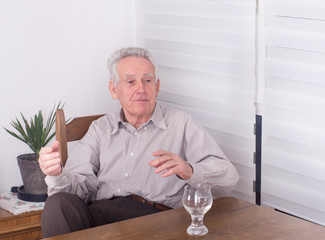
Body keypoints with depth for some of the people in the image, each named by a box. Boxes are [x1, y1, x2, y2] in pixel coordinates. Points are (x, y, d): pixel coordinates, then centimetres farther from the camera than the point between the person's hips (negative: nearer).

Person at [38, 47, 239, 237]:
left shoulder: (181, 124, 14)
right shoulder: (101, 128, 24)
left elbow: (227, 177, 2)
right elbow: (83, 186, 13)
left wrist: (189, 170, -20)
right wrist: (58, 174, -11)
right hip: (101, 212, 4)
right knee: (59, 203, -27)